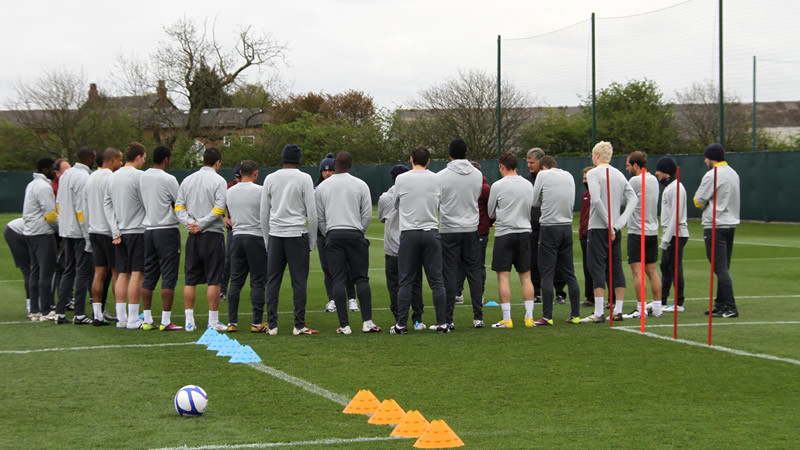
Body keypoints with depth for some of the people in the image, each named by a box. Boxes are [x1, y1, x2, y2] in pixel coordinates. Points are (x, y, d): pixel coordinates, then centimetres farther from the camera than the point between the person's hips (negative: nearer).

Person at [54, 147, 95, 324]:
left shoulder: (65, 175, 12)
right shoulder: (84, 178, -15)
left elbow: (59, 203, 17)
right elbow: (82, 209, -18)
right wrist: (89, 237, -16)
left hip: (66, 230, 8)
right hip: (80, 232, -8)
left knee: (68, 271, 13)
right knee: (83, 272, -3)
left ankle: (60, 312, 12)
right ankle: (79, 314, -3)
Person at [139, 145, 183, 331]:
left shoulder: (142, 177, 6)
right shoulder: (168, 179, -11)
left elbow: (142, 203, 13)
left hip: (148, 229, 6)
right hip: (167, 230, -6)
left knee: (149, 276, 11)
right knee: (169, 277, -3)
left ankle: (147, 320, 11)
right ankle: (165, 321, -6)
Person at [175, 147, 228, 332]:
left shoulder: (187, 180, 10)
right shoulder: (218, 181, -7)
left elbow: (178, 206, 6)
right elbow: (219, 209, -15)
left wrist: (189, 222, -6)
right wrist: (200, 224, -11)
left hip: (193, 236, 5)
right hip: (213, 234, -5)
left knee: (190, 280, 8)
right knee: (213, 280, -1)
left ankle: (189, 321, 8)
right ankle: (213, 322, 0)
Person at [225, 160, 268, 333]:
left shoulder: (229, 192, 7)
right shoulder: (259, 191, -9)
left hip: (237, 236, 5)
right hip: (256, 237, -5)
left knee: (235, 281, 8)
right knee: (258, 282, 0)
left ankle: (232, 322, 5)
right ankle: (257, 323, -1)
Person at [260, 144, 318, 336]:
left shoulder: (270, 179, 6)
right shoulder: (304, 179, -2)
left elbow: (264, 213, 9)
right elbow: (312, 212, -3)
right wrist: (312, 241, 5)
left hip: (275, 235, 3)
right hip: (297, 234, -3)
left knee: (273, 281, 6)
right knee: (299, 282, 0)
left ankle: (272, 325, 4)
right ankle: (299, 326, -2)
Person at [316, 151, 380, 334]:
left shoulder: (322, 187, 6)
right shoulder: (360, 185, 2)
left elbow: (319, 218, 8)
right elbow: (367, 214, 2)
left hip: (333, 235, 1)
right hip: (355, 234, -1)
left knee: (338, 280, 0)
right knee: (361, 278, 3)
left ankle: (344, 325, -4)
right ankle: (367, 322, -5)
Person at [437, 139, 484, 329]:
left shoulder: (441, 176, -10)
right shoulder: (477, 174, 3)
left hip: (449, 230, -3)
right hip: (472, 229, 3)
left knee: (450, 274, -1)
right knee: (474, 273, 7)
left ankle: (448, 319, -2)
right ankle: (478, 317, 5)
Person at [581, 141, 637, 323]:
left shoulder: (594, 173, -7)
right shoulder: (619, 175, 13)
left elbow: (596, 200, -19)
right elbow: (632, 199, 5)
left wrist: (609, 225, -15)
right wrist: (618, 224, -3)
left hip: (598, 228, -6)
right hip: (615, 231, 6)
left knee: (597, 269, -6)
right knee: (616, 268, 9)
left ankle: (598, 313, -10)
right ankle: (618, 310, 10)